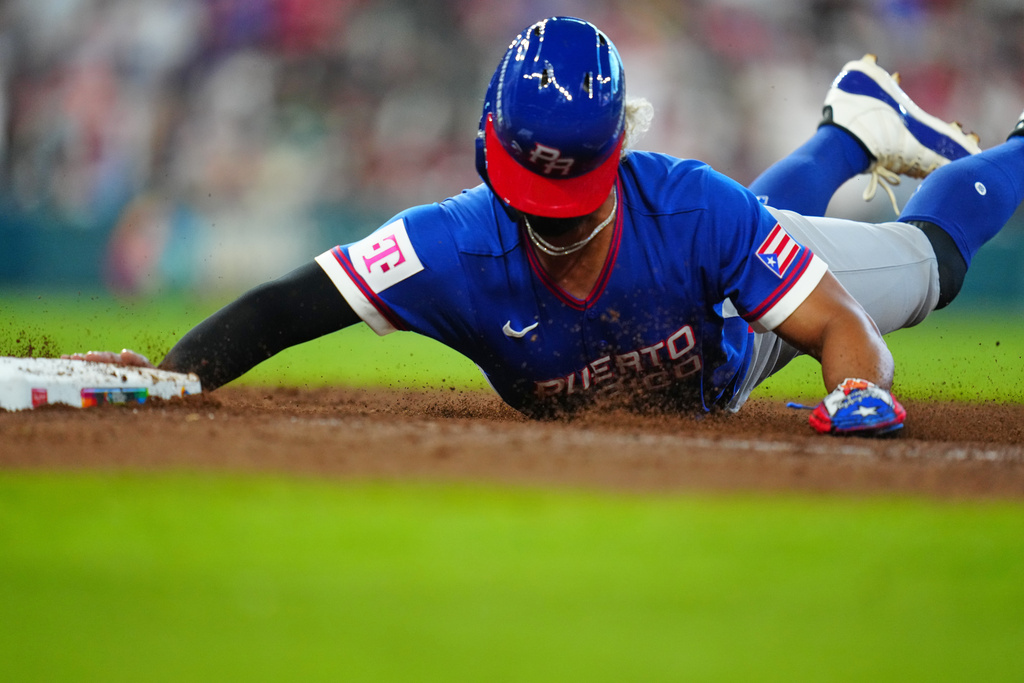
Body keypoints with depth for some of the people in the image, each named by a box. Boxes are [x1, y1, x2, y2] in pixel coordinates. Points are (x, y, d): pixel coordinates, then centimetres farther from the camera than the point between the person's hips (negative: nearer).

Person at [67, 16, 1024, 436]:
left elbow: (840, 325, -42)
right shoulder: (461, 248, -46)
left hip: (737, 325, -2)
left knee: (930, 257, 26)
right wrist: (168, 375, -62)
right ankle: (851, 131, 65)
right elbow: (288, 304, -46)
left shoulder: (693, 209, -48)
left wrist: (861, 390, -64)